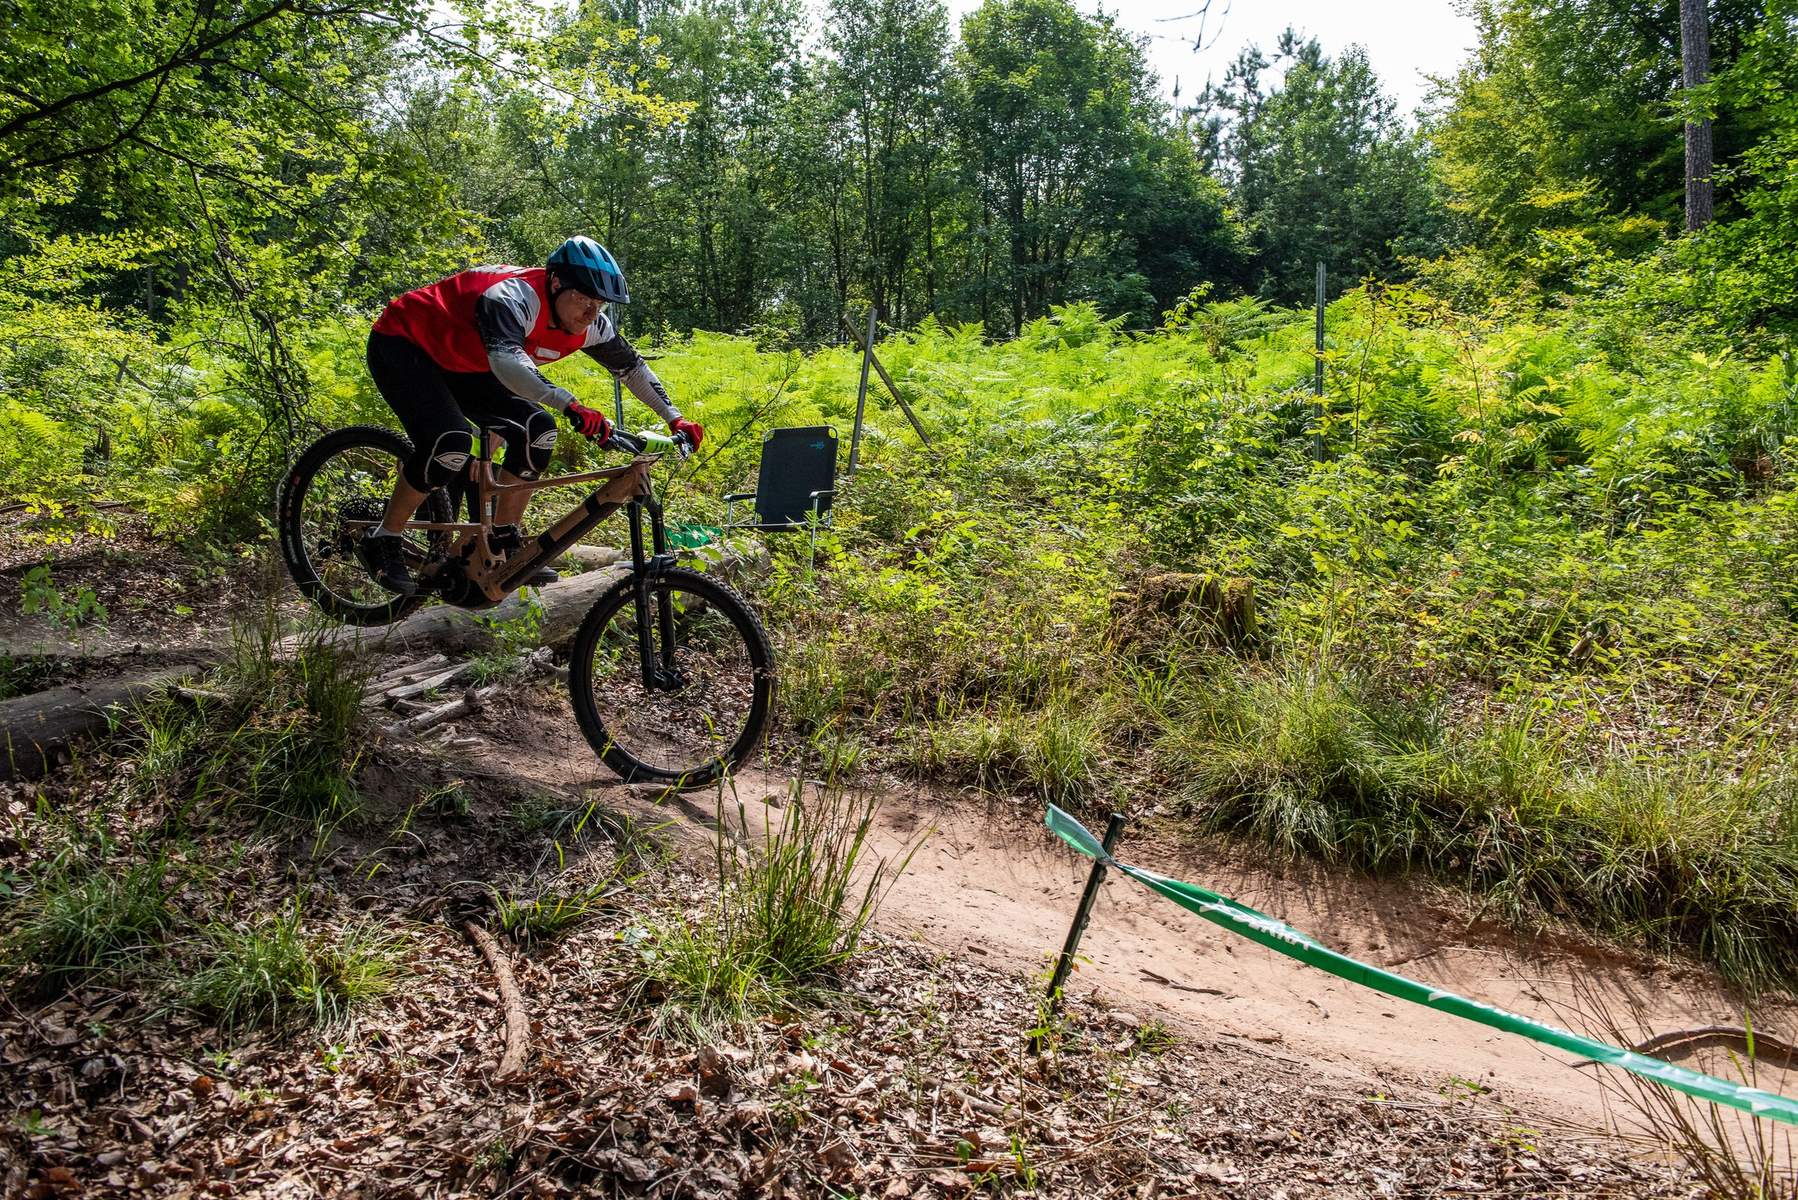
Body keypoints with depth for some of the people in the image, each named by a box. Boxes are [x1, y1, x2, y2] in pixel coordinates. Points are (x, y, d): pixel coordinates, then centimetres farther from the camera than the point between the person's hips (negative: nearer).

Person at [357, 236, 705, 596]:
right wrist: (571, 405, -65)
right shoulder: (515, 297, -35)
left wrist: (675, 419, -8)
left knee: (538, 430, -9)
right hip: (402, 346, -8)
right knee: (451, 444, -29)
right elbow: (506, 360, -54)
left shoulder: (589, 324, -12)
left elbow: (632, 366, 2)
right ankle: (381, 542, -10)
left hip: (458, 362, 8)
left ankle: (503, 542, 4)